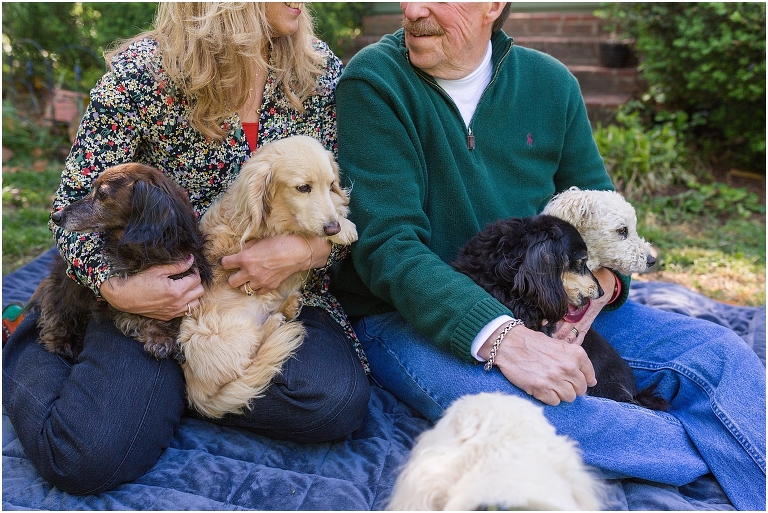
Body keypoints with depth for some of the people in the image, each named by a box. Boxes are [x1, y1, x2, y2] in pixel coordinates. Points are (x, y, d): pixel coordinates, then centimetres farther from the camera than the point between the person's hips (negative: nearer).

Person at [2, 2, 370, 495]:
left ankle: (172, 377, 0)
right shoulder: (143, 70, -11)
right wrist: (114, 287, -20)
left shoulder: (321, 69, -2)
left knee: (337, 401, -27)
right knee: (90, 455, -22)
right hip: (162, 289, -2)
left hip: (279, 288, 3)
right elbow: (74, 203, -3)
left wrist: (308, 248, -18)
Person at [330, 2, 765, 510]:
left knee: (717, 350, -10)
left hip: (543, 306, 5)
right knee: (502, 401, -36)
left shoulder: (550, 82, 4)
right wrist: (498, 335, -34)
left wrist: (601, 281, -14)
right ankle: (720, 448, -19)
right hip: (409, 314, -5)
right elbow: (386, 245, -21)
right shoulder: (375, 81, -11)